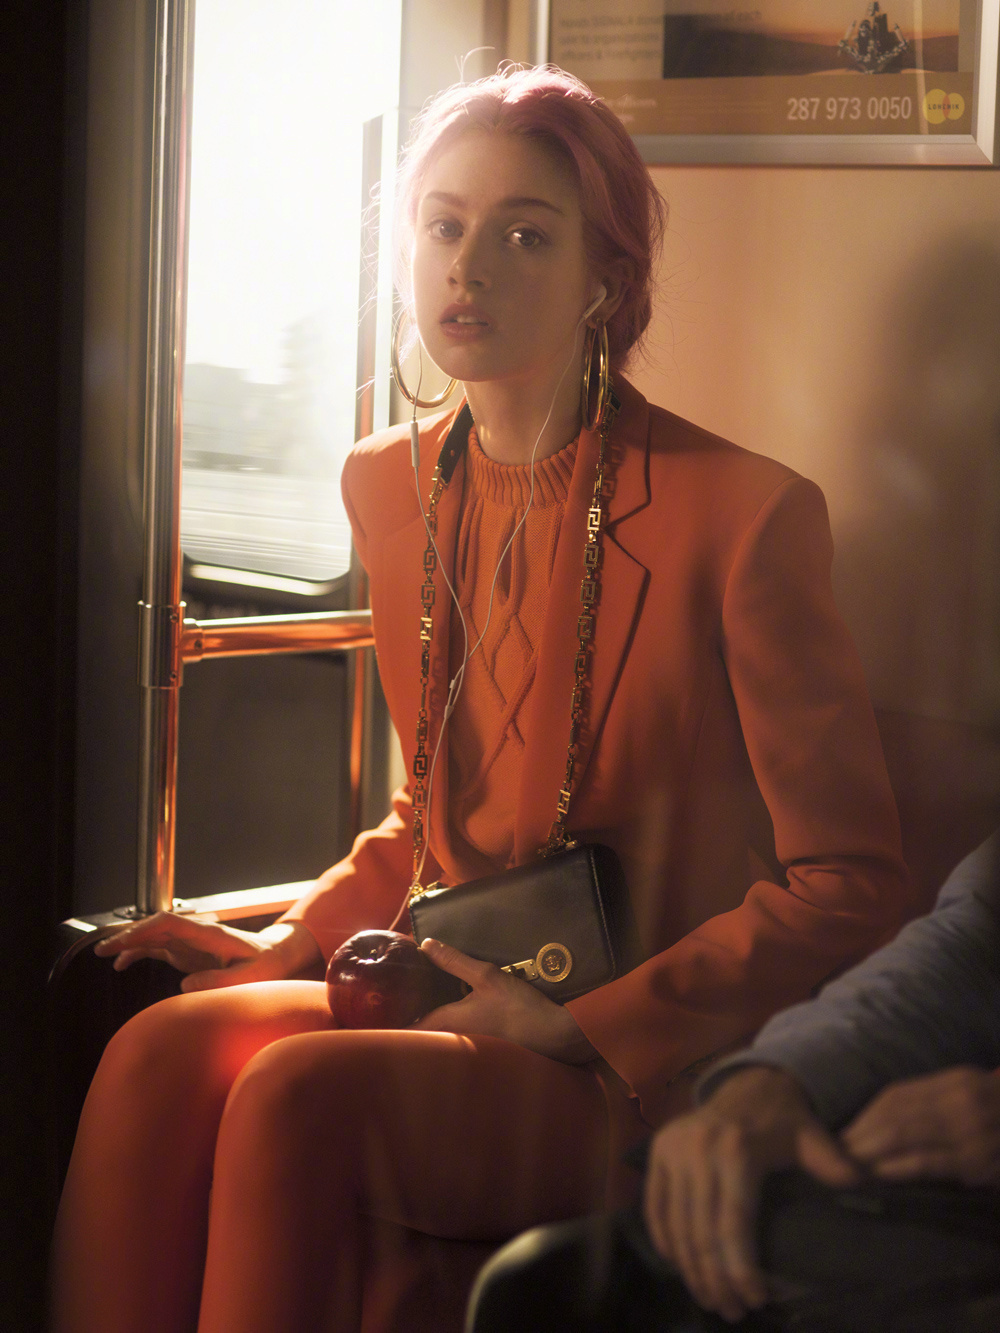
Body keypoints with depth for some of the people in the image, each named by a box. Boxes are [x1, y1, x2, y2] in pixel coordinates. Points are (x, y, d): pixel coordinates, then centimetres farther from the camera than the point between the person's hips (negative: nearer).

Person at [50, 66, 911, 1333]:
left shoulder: (743, 513, -12)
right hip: (448, 995, 6)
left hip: (650, 1076, -6)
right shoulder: (391, 483, 10)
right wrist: (288, 940, 7)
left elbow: (852, 886, -9)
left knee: (301, 1096, -30)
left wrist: (588, 1024, -15)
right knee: (163, 1049, -23)